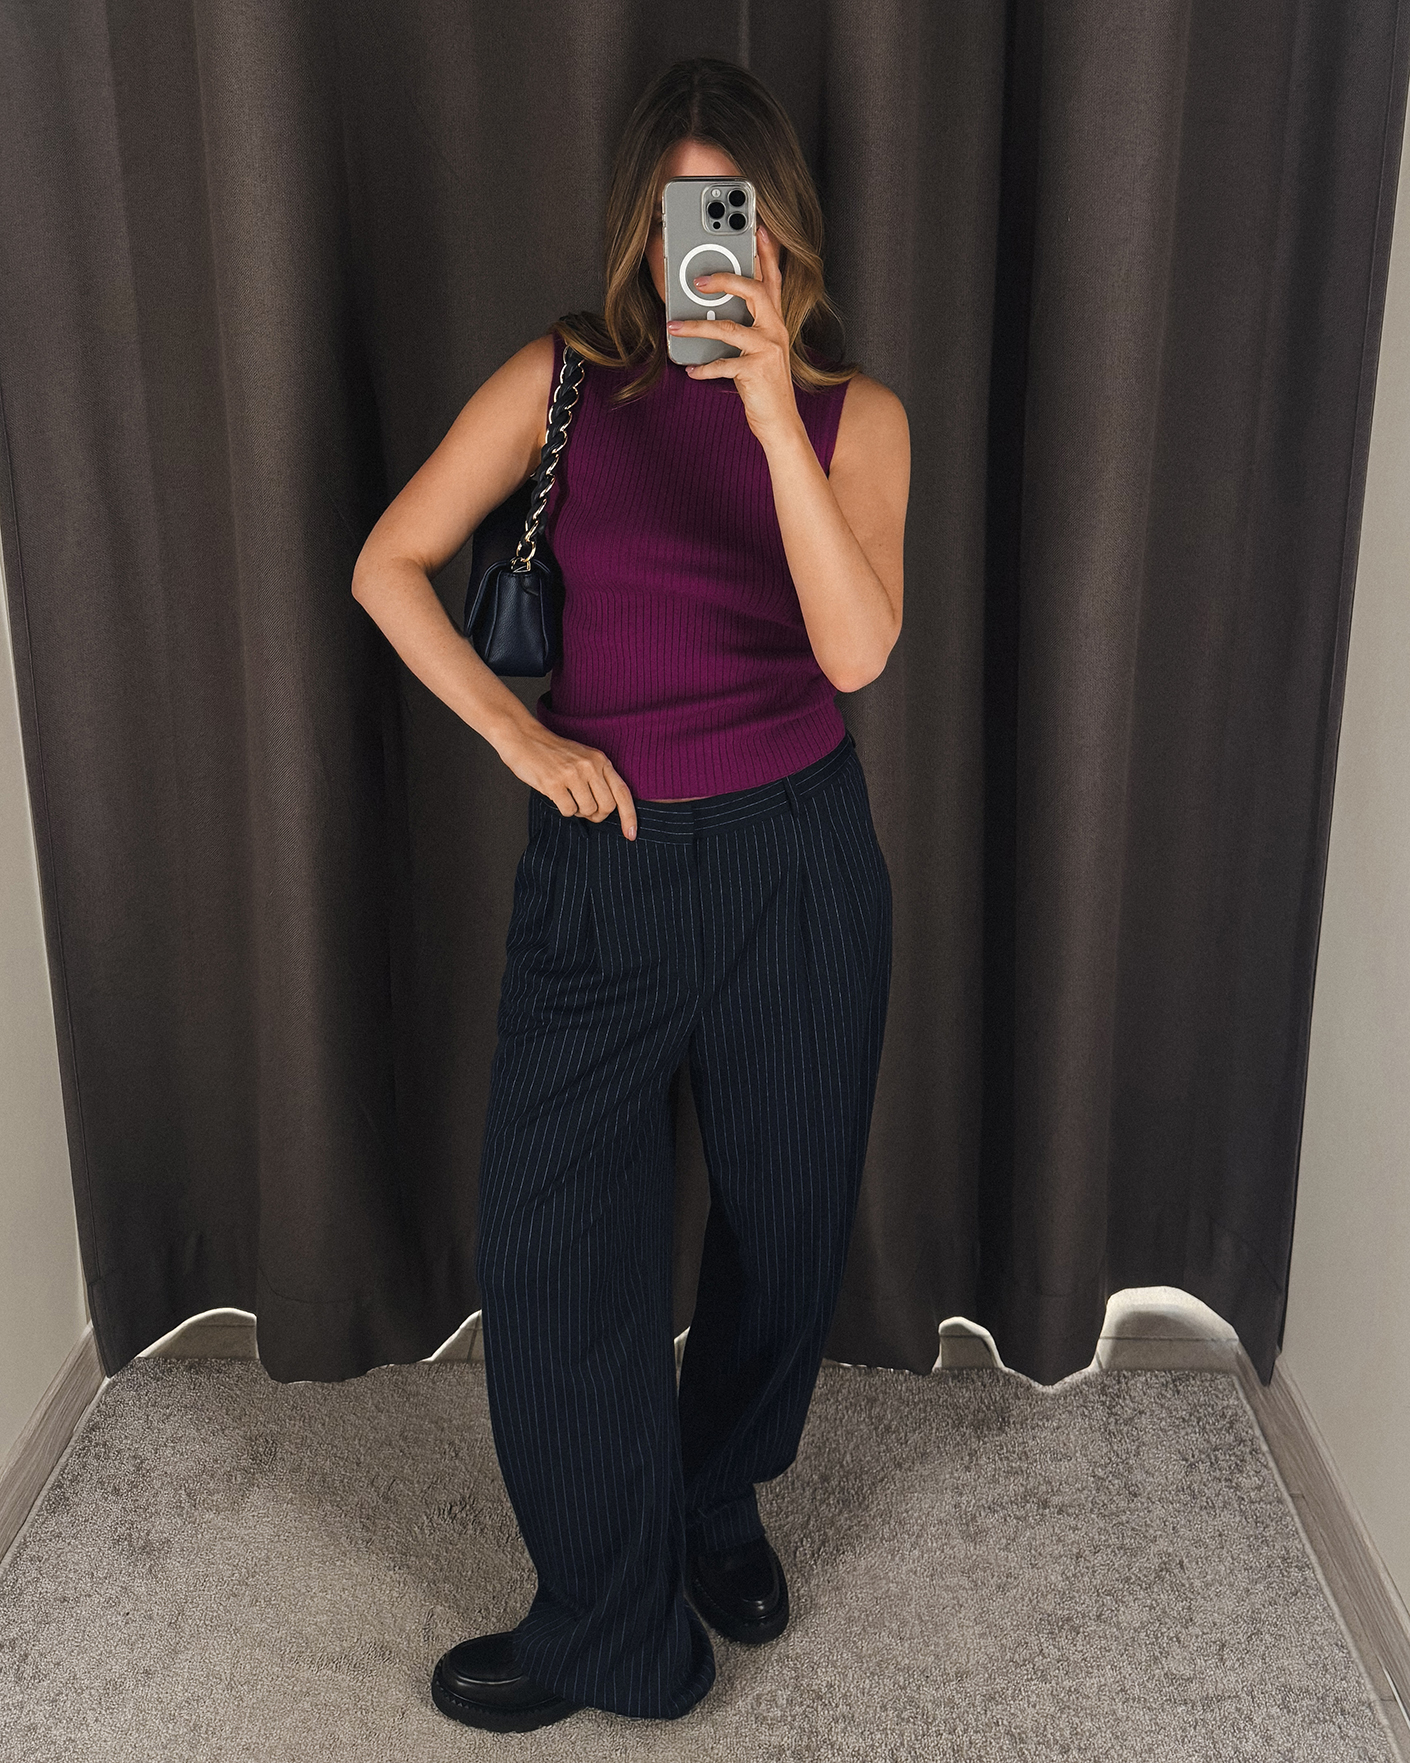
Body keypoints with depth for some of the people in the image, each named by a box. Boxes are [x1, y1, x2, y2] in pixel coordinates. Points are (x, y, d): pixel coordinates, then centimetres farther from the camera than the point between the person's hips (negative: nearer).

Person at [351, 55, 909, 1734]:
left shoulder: (853, 412, -1)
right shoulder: (564, 380, 0)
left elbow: (855, 648, -17)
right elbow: (389, 564, 1)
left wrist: (772, 413, -25)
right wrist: (520, 735, -7)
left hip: (795, 860, 1)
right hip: (603, 861, 0)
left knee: (783, 1220, 13)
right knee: (549, 1243, -1)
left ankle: (717, 1503, 43)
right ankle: (609, 1628, 20)